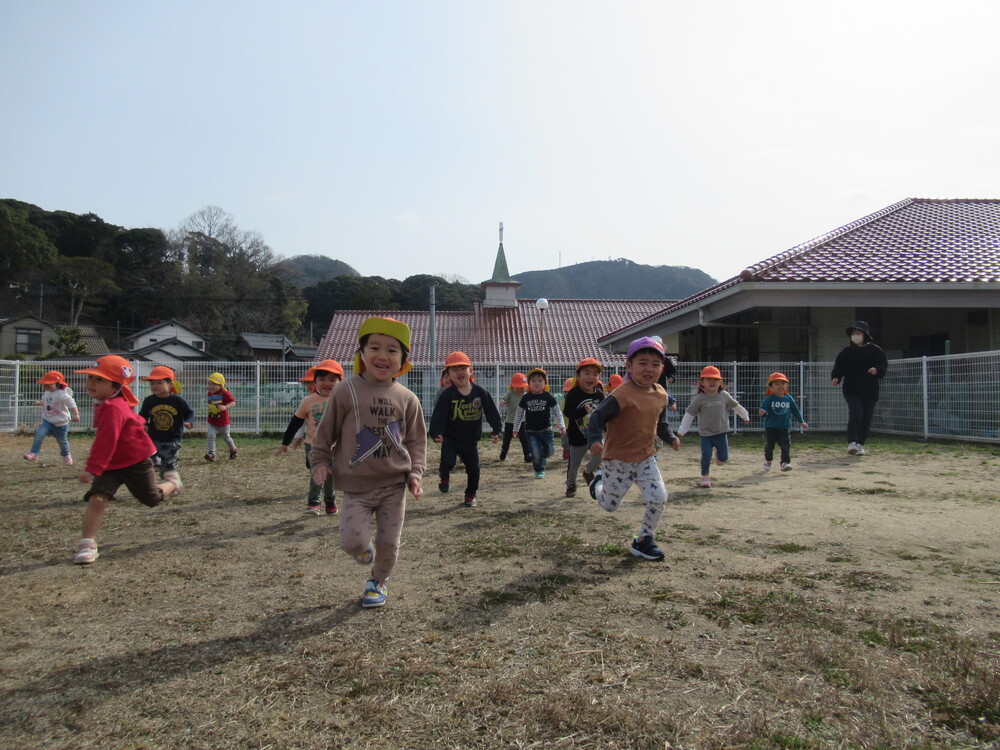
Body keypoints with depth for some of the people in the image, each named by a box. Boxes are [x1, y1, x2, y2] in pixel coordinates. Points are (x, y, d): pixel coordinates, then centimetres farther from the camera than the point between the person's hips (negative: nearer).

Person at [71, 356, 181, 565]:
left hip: (135, 462, -7)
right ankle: (87, 545, -10)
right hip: (112, 463, 8)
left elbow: (105, 442, -33)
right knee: (96, 499, -12)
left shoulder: (112, 408, -26)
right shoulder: (104, 405, 5)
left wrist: (92, 468, -36)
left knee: (152, 499, 12)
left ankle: (172, 482, 44)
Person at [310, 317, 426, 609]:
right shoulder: (346, 391, -6)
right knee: (353, 541, -13)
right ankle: (364, 550, 25)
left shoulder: (407, 398, 1)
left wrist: (415, 472, -1)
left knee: (389, 542, 8)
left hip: (394, 485, 2)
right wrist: (320, 462, 0)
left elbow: (416, 439, 8)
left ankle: (378, 581, 38)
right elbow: (325, 431, 4)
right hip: (356, 486, -2)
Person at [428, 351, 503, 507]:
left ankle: (470, 495, 30)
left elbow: (492, 413, -1)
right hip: (450, 438, -2)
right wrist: (436, 433, -31)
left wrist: (497, 430, -10)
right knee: (448, 462, -20)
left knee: (473, 470, 6)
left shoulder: (480, 392, -5)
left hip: (471, 440, 2)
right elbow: (438, 416, -17)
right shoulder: (447, 395, -12)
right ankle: (444, 476, 17)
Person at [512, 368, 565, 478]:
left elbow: (557, 412, 3)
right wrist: (516, 428, 9)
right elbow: (519, 414, 9)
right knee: (536, 453, -8)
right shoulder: (526, 398, 0)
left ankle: (542, 458, 37)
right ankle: (539, 470, 16)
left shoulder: (548, 397, -2)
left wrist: (561, 426, -4)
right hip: (531, 431, -1)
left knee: (549, 450, 2)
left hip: (546, 430, 1)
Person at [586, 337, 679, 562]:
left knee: (659, 499, -8)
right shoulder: (622, 395, -22)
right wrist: (595, 440, -33)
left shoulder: (660, 394, 1)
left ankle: (644, 540, 13)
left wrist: (671, 438, 4)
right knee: (609, 505, 10)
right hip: (618, 460, -5)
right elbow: (598, 416, -20)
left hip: (646, 458, 5)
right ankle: (599, 481, 44)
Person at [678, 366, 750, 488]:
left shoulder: (724, 395, 0)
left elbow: (735, 406, 17)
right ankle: (705, 476, 8)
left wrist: (745, 416, 28)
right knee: (706, 455, -11)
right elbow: (689, 414, -5)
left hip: (721, 432, 2)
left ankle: (719, 456, 39)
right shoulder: (699, 398, -9)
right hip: (706, 433, -2)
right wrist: (682, 430, -5)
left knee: (724, 458, 2)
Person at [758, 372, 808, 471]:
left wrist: (801, 422, 15)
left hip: (784, 427, 2)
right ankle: (767, 461, 29)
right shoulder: (769, 399, -6)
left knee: (786, 445, -9)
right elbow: (763, 408, -15)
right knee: (769, 446, 9)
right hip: (770, 427, -2)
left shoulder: (789, 399, 4)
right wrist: (762, 411, -39)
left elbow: (795, 410, 13)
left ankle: (785, 463, -8)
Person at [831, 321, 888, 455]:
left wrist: (877, 370, -25)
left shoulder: (875, 350, 5)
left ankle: (860, 444, 18)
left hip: (870, 391, 1)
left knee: (866, 418, 5)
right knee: (855, 413, -18)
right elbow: (839, 367, 5)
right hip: (851, 390, -1)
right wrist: (835, 377, -14)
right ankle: (852, 443, -19)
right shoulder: (846, 351, 8)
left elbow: (884, 364, -2)